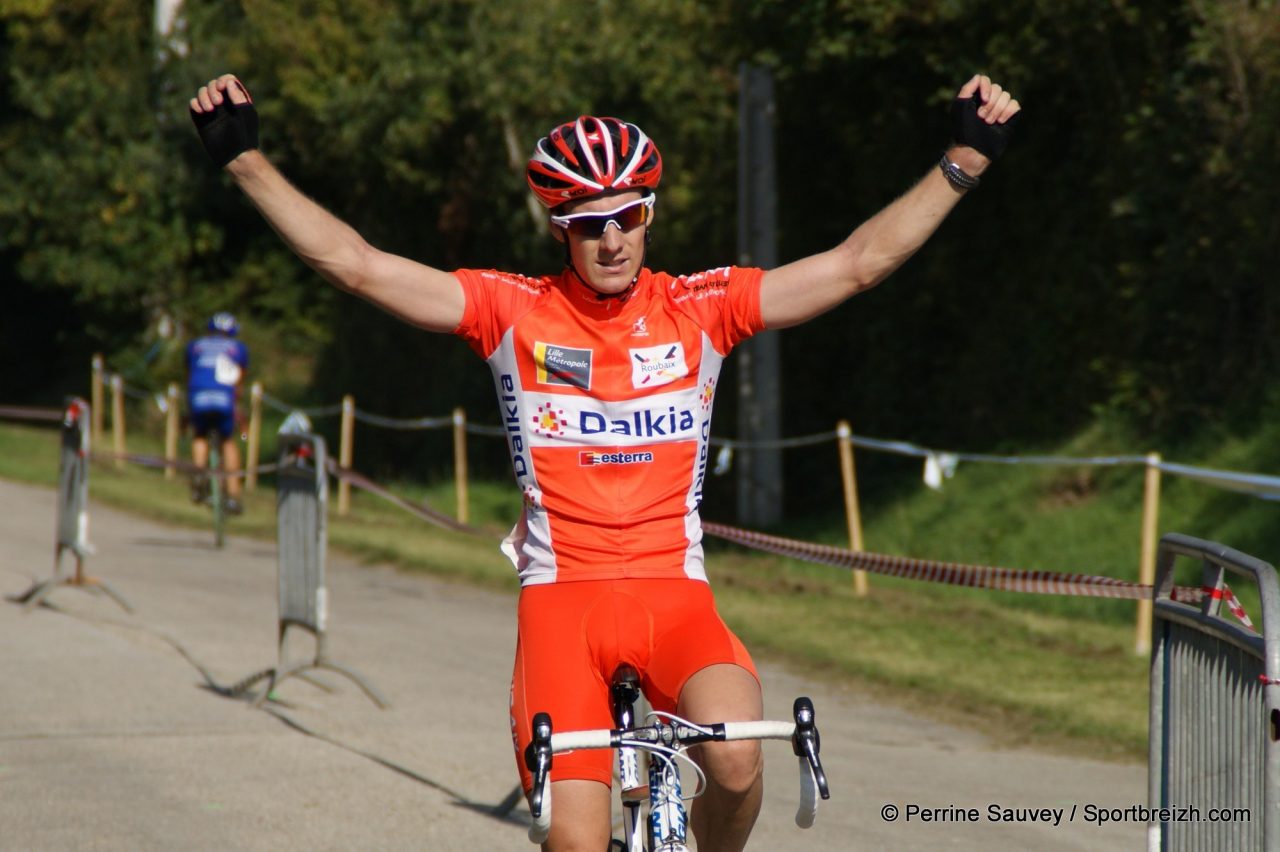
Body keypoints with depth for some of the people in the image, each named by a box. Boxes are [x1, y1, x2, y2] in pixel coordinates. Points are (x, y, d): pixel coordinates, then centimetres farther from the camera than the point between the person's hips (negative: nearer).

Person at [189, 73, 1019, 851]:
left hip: (674, 597, 1)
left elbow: (860, 261, -1)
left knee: (736, 754, -29)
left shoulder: (701, 308, 3)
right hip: (563, 597, 0)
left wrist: (966, 158, -7)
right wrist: (245, 157, -10)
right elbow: (353, 263, -4)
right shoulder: (513, 311, 0)